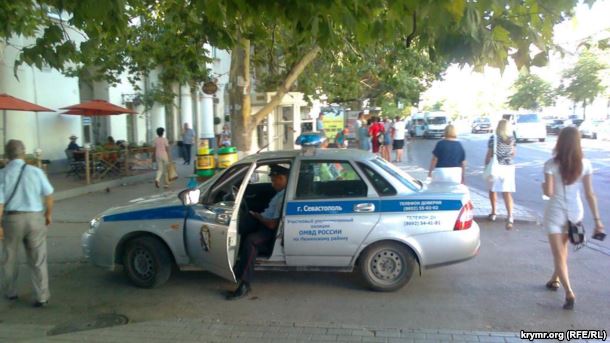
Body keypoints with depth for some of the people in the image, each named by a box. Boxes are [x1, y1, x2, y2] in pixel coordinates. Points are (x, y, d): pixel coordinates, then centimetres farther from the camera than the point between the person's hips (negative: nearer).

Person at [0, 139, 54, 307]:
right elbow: (48, 195, -2)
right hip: (35, 218, 0)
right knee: (38, 260, 7)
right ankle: (41, 297, 7)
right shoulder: (35, 171, -7)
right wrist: (49, 214, 13)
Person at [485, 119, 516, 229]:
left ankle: (493, 213, 28)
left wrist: (486, 166, 2)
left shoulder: (493, 138, -8)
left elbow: (489, 155, -8)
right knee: (507, 193, 0)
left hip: (496, 167, -2)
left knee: (492, 190, 17)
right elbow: (513, 153, 14)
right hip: (508, 167, 3)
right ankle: (510, 217, -14)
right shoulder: (511, 139, 4)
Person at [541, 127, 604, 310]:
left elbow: (549, 192, -17)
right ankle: (555, 280, 41)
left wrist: (543, 185, 5)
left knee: (558, 254, 3)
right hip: (575, 211, 4)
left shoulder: (551, 164, -16)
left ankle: (569, 293, -8)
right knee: (562, 247, 25)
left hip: (555, 212, -4)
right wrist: (597, 219, 0)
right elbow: (590, 194, -5)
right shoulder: (585, 164, -7)